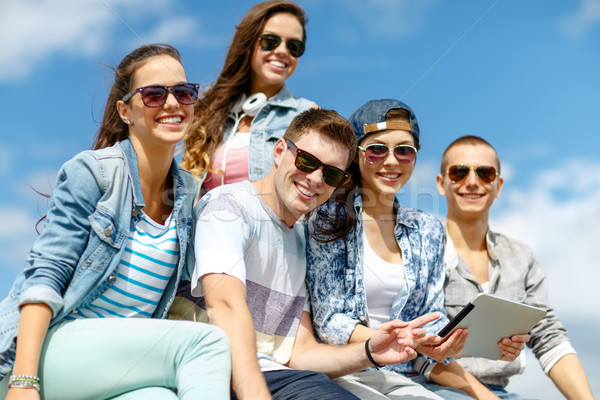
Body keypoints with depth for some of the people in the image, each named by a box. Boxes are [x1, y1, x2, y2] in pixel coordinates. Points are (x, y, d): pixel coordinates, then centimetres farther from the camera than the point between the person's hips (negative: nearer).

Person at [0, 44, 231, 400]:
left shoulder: (187, 192, 11)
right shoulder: (93, 173, -6)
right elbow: (46, 275, -12)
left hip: (124, 360, 4)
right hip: (48, 347, -4)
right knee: (207, 340, -25)